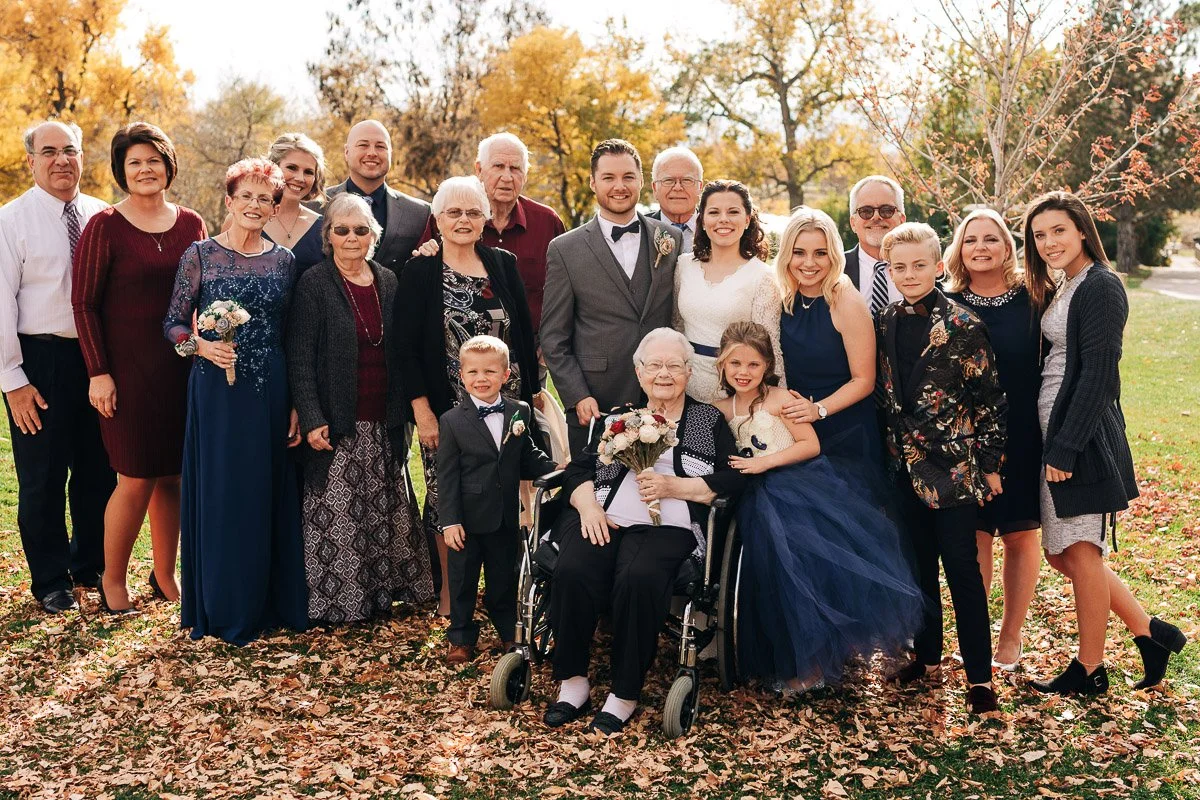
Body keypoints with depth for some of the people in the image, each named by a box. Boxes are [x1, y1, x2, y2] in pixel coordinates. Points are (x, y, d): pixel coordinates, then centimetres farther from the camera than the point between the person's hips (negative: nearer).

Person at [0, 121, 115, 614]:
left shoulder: (102, 216, 3)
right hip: (40, 358, -3)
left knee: (99, 471, 14)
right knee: (42, 478, 7)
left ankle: (92, 567, 33)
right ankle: (51, 580, 24)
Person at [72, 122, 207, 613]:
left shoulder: (191, 224, 7)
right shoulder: (105, 227, -5)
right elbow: (84, 303, -6)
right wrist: (98, 373, -11)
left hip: (183, 367, 4)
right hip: (128, 370, -4)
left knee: (173, 476, 10)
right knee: (137, 478, -2)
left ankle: (165, 576, 25)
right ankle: (112, 580, 17)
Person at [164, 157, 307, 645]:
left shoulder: (284, 261, 7)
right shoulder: (200, 254, 0)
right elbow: (173, 323, 2)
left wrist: (297, 404, 4)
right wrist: (202, 347, -18)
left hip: (270, 392, 3)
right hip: (216, 390, -2)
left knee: (269, 493, 7)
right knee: (219, 495, 2)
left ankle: (271, 601, 20)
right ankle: (223, 609, 13)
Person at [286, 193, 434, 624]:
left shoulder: (388, 282, 10)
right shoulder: (313, 284, -5)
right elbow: (299, 359, -8)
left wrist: (402, 413, 8)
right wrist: (312, 420, -15)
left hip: (383, 425, 5)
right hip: (336, 425, -5)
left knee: (384, 512, 10)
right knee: (335, 518, 0)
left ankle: (381, 591, 23)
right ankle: (334, 601, 11)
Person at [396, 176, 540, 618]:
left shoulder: (504, 264, 7)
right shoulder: (420, 271, -2)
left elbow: (525, 334, 9)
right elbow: (406, 346, -5)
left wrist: (530, 394, 5)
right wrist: (421, 410, -10)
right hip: (447, 411, -2)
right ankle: (449, 590, 18)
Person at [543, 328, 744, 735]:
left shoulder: (708, 420, 17)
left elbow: (733, 480, 5)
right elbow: (579, 468, 16)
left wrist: (673, 486, -6)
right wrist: (588, 505, -4)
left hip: (666, 525, -2)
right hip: (603, 518, 3)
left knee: (639, 579, -34)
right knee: (572, 572, -29)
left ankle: (625, 694, -18)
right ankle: (572, 682, -13)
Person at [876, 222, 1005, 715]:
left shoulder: (962, 326, -10)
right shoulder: (885, 324, 5)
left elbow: (989, 399, -8)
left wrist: (990, 464, -8)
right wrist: (889, 449, 13)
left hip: (954, 464, -5)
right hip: (906, 463, 5)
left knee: (962, 568, -2)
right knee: (919, 564, 14)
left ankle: (979, 676, 7)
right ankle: (927, 657, 27)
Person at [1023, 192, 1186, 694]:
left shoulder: (1099, 286, -13)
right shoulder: (1059, 288, 15)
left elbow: (1097, 374, -18)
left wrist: (1065, 446, -19)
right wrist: (1054, 444, 10)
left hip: (1083, 437, -9)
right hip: (1056, 433, 9)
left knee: (1080, 552, 1)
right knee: (1061, 554, 13)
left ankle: (1089, 671, 15)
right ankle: (1151, 634, 25)